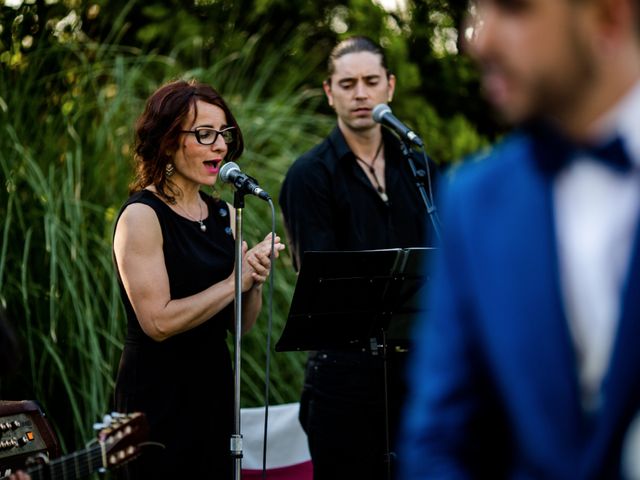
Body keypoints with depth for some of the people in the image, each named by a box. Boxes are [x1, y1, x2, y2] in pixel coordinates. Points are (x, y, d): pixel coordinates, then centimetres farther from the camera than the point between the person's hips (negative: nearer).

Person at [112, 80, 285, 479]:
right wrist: (235, 281, -16)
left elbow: (242, 324, 11)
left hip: (215, 387, 7)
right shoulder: (141, 216, -12)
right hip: (159, 397, -7)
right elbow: (158, 322, -20)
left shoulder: (223, 214, 9)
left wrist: (256, 281, -9)